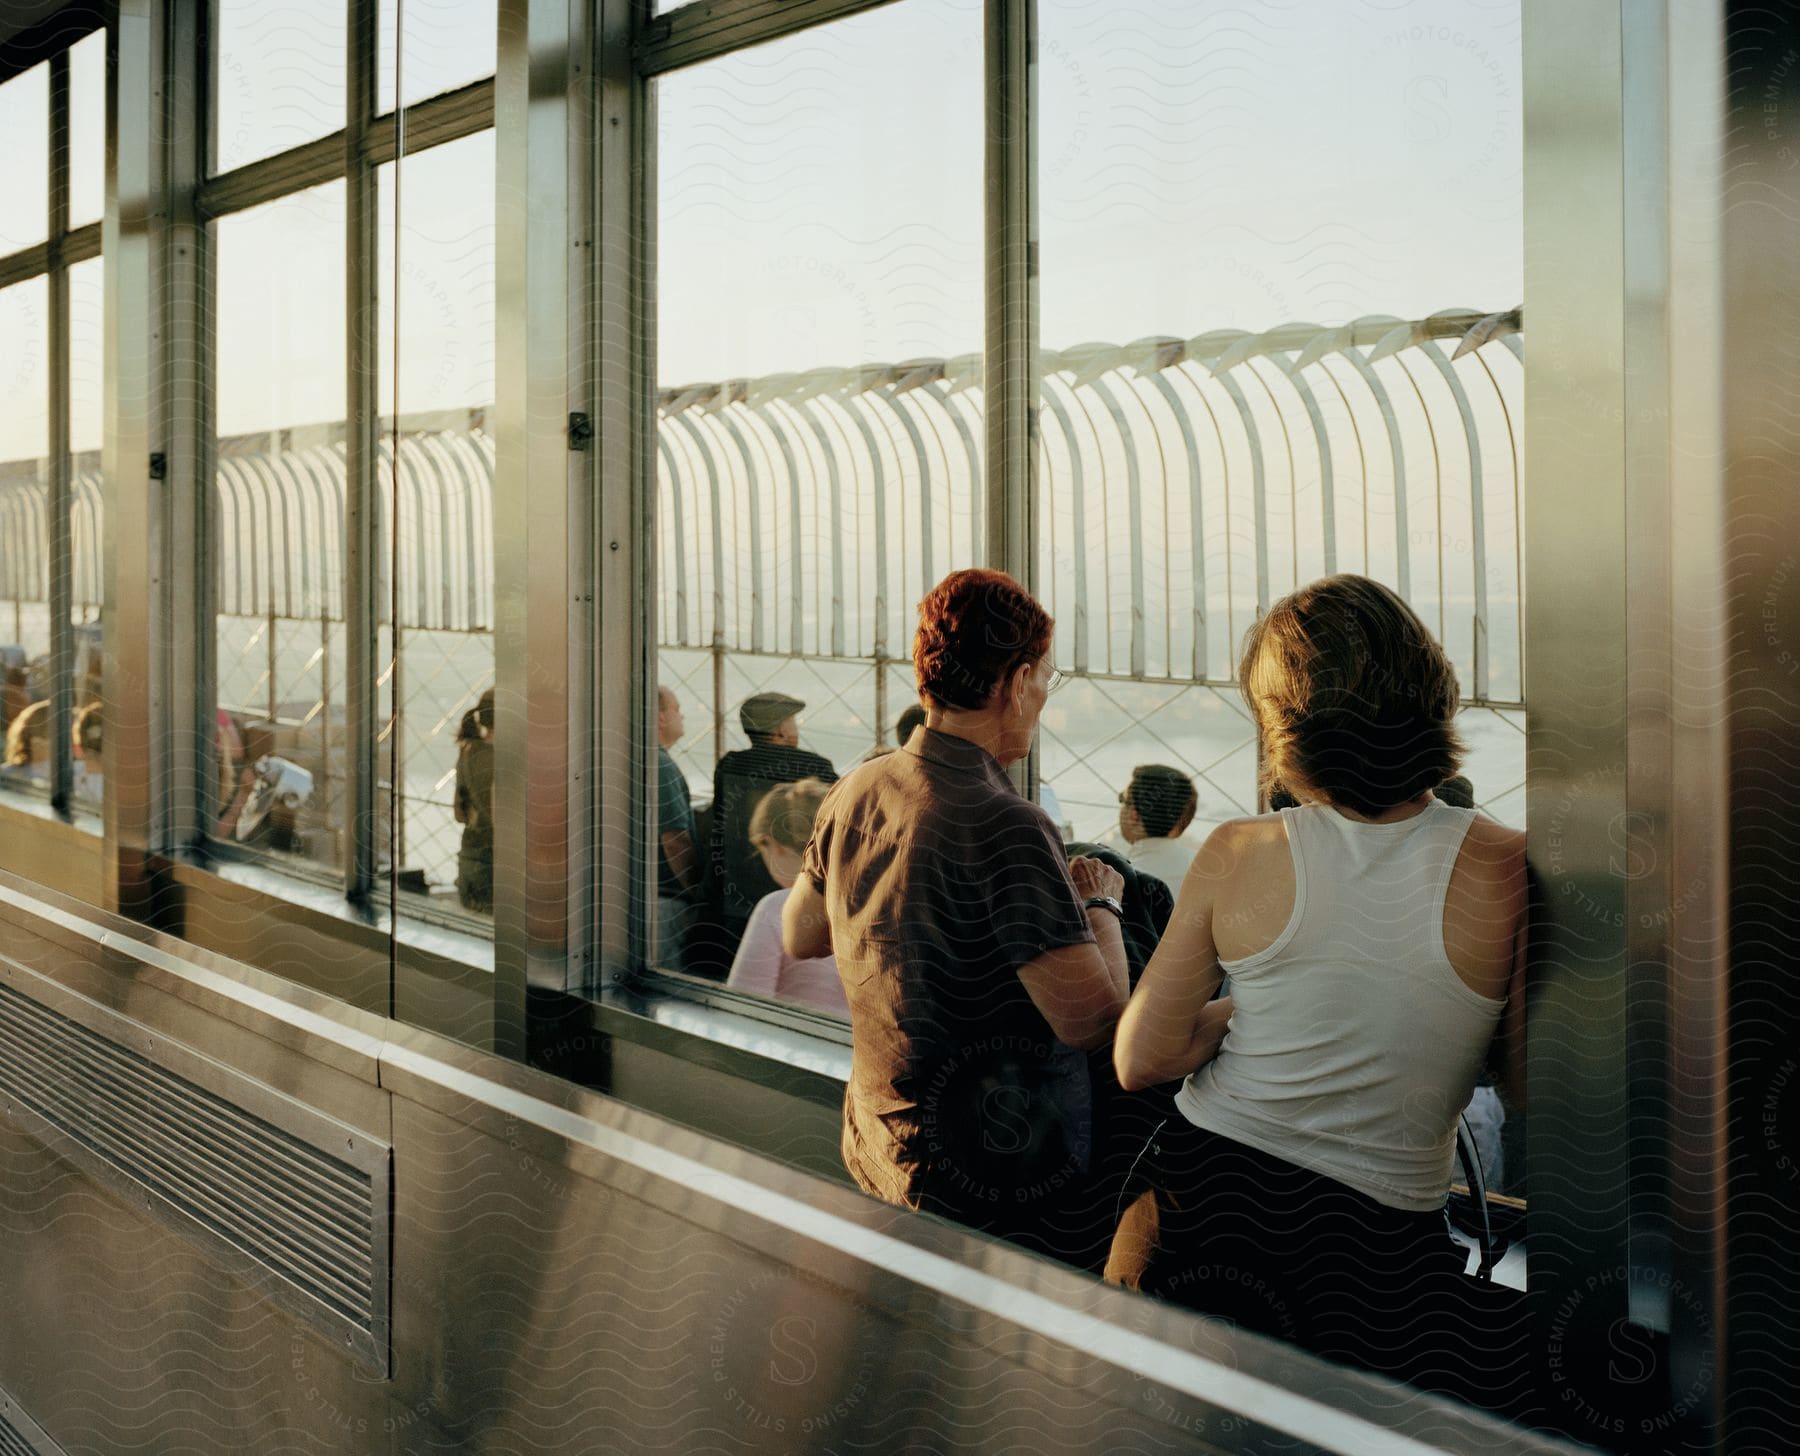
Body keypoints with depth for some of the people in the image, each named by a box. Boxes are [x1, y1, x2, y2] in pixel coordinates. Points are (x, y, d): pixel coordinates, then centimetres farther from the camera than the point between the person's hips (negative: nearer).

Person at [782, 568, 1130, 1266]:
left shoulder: (853, 795, 0)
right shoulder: (1005, 827, -24)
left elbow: (799, 936, 17)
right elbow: (1091, 1016, -25)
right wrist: (1101, 902, -8)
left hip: (875, 1151, 8)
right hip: (997, 1193, -8)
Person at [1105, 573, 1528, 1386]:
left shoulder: (1234, 856, -9)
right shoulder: (1509, 870, -14)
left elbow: (1140, 1060, -3)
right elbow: (1532, 1084, -4)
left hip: (1199, 1193, 1)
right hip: (1379, 1240, -1)